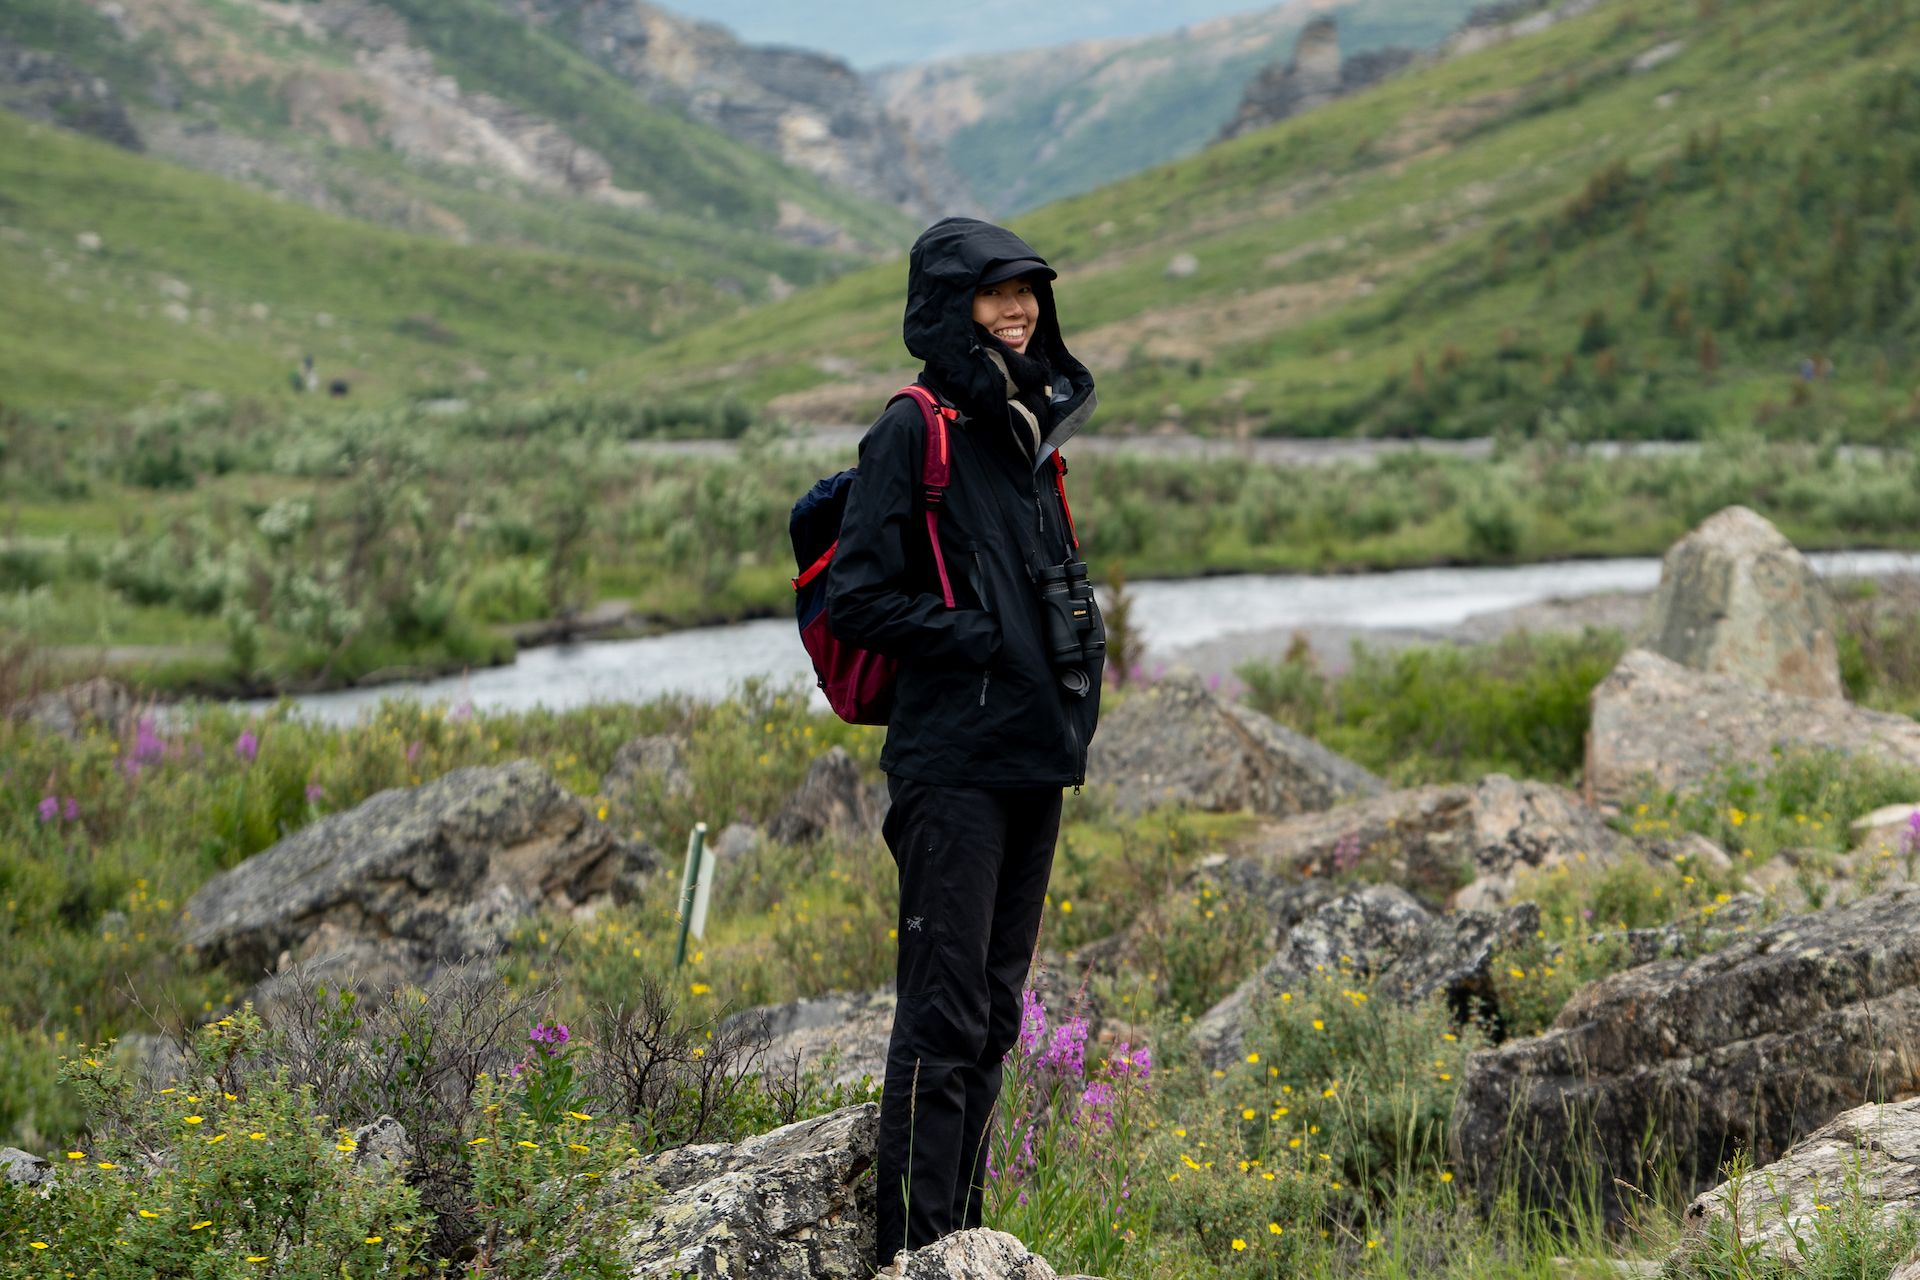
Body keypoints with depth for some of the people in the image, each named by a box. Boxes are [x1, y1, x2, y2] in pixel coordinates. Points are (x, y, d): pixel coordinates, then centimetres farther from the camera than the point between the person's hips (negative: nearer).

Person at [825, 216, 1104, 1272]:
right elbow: (858, 600, -11)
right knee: (945, 1010, -10)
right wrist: (978, 640, -15)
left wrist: (1080, 657, 9)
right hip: (952, 760, -8)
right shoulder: (913, 433, -7)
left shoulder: (1027, 431, 17)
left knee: (994, 1008, 12)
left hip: (1033, 761, 8)